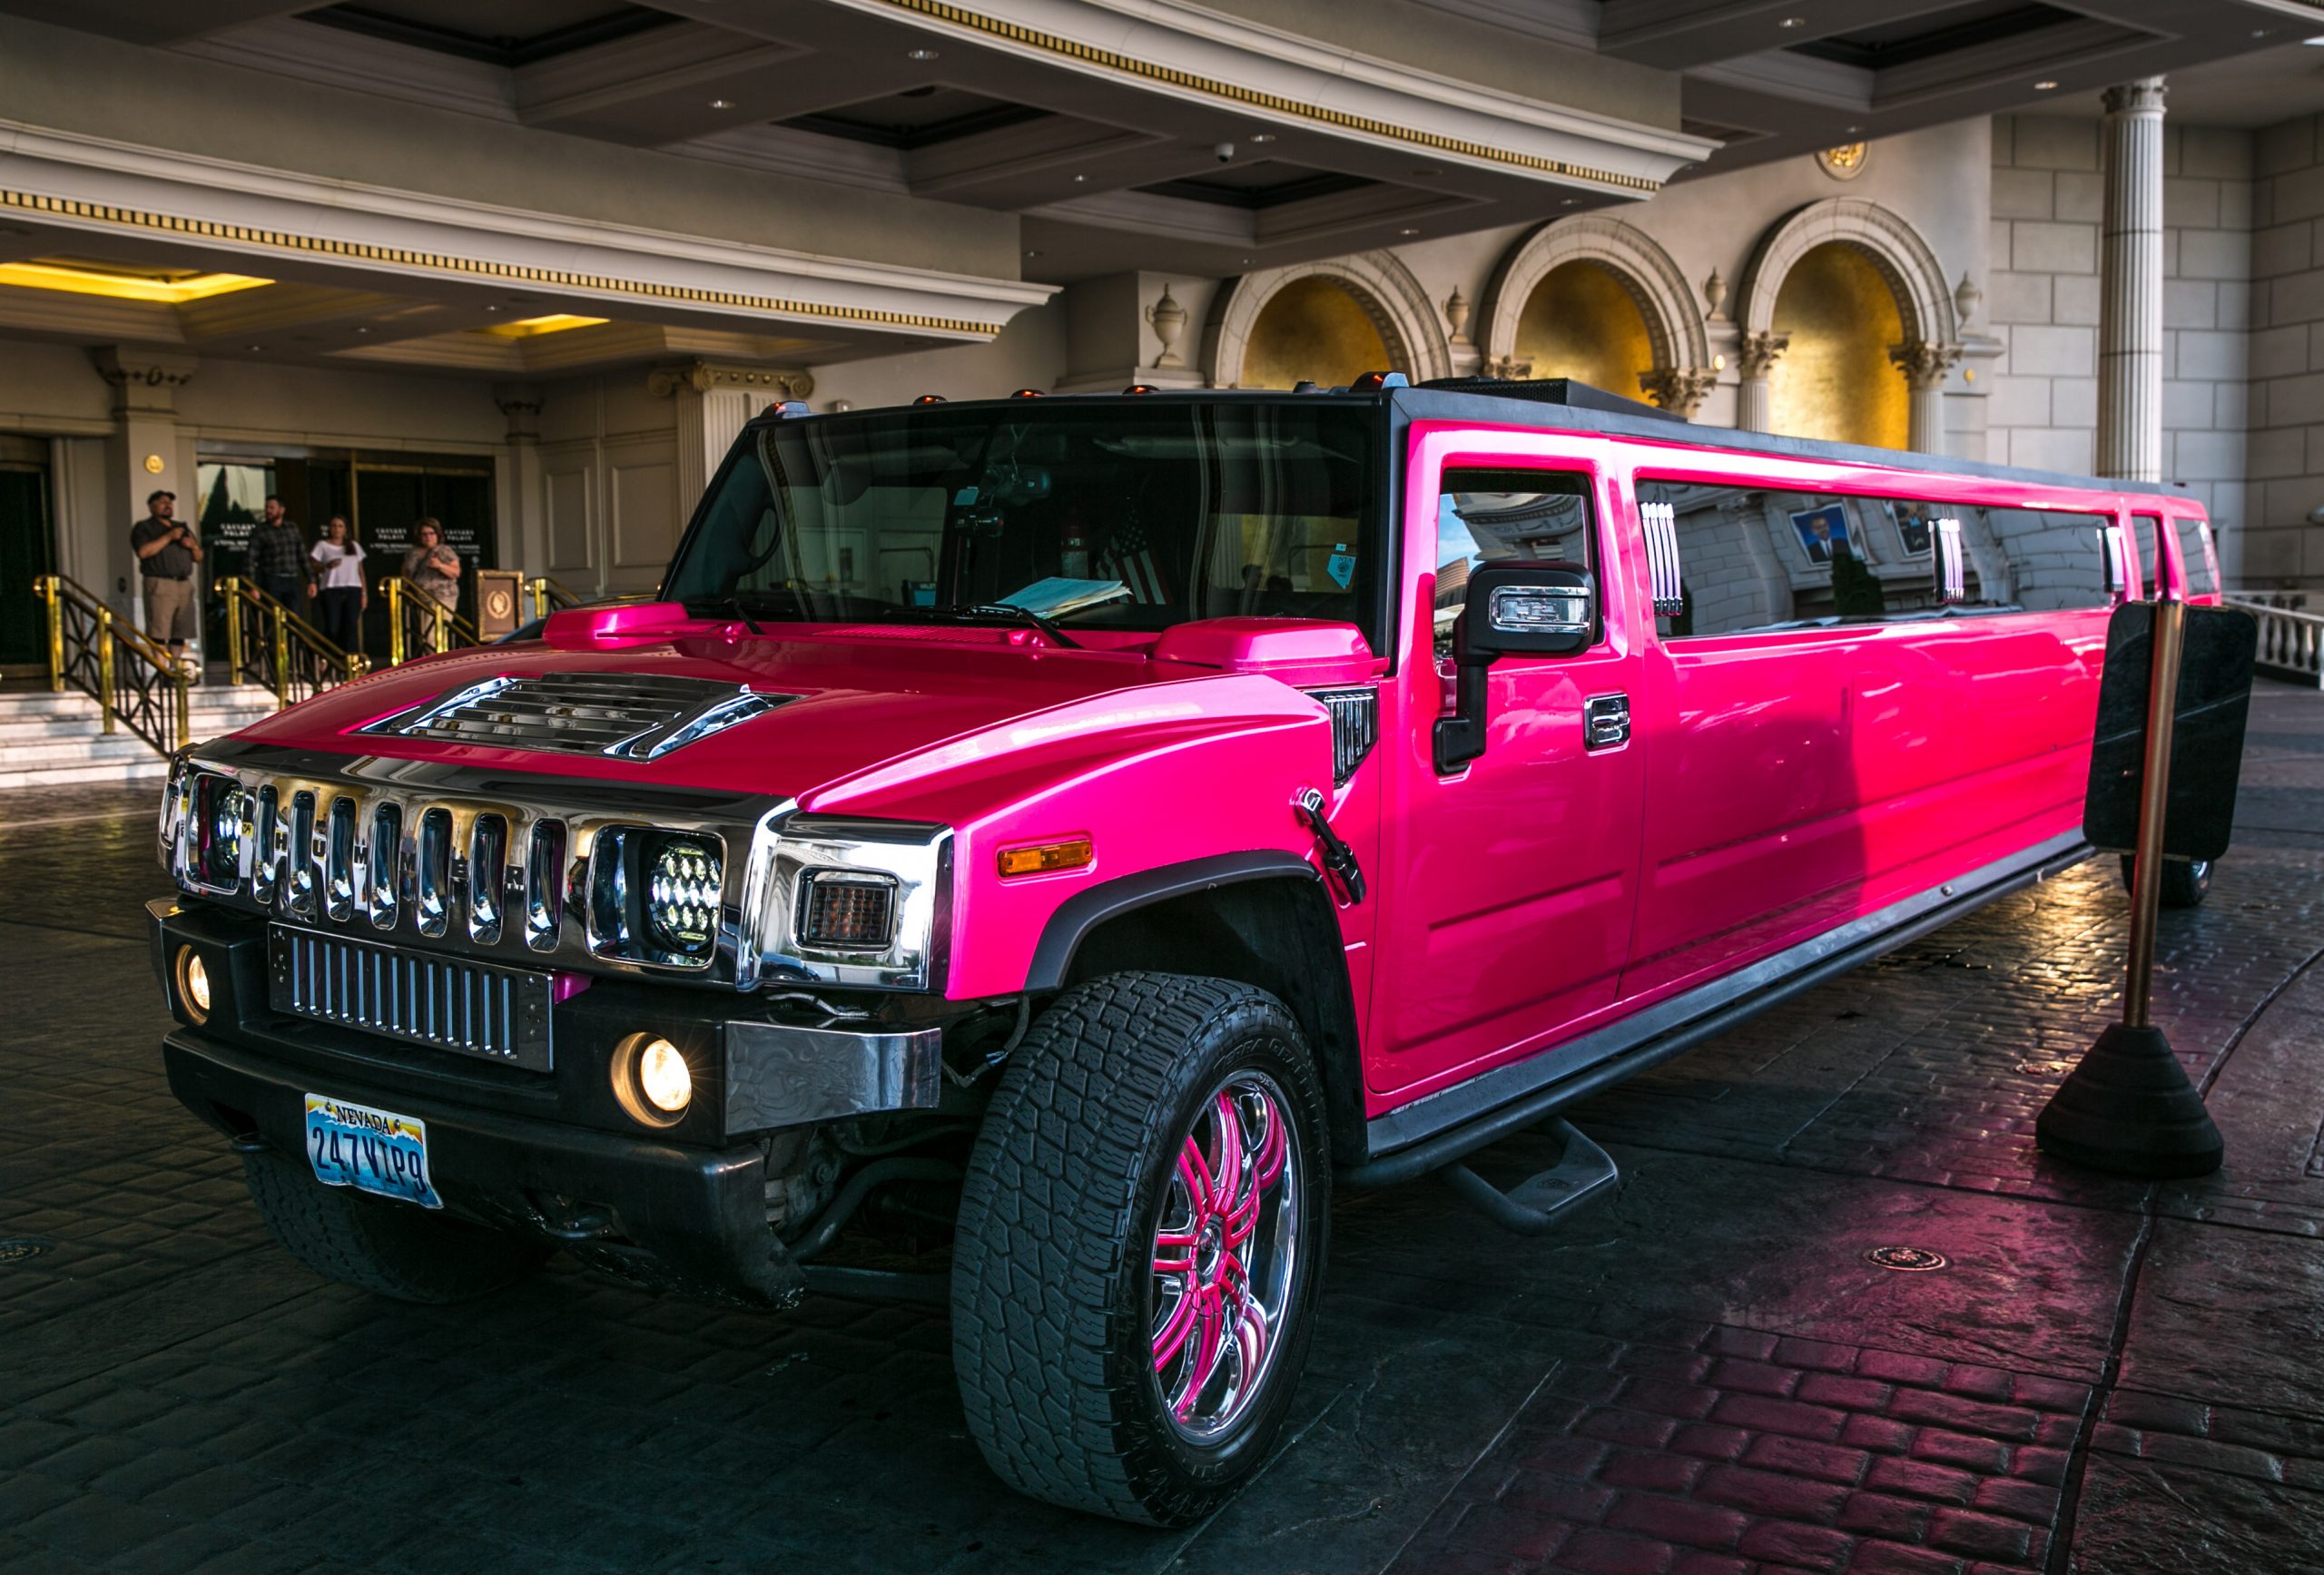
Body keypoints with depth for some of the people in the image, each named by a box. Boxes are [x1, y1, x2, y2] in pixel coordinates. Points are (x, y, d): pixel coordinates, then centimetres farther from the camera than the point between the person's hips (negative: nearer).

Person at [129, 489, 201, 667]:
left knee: (180, 633, 3)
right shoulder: (143, 528, 6)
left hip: (184, 584, 6)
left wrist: (193, 546, 2)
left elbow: (198, 558, 24)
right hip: (159, 584, -6)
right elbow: (143, 552, -13)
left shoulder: (182, 527, 24)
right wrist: (168, 537, -12)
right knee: (159, 632, -11)